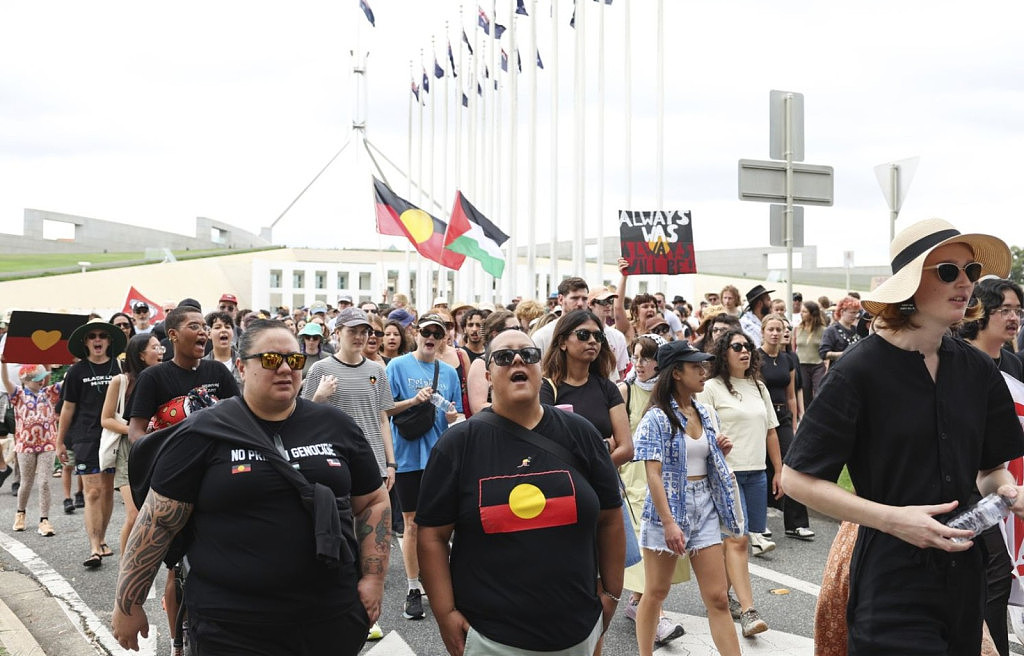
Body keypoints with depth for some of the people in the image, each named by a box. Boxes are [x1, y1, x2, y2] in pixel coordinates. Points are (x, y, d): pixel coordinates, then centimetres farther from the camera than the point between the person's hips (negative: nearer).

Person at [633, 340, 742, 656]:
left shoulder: (704, 414, 9)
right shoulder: (657, 418, -11)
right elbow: (653, 474, -17)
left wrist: (721, 452, -1)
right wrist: (669, 522, -23)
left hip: (704, 509, 5)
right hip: (667, 509, -5)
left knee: (718, 597, 4)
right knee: (656, 592, 8)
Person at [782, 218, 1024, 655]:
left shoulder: (977, 369, 3)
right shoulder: (861, 369, -14)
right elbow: (797, 479, -13)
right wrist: (892, 519, -21)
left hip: (965, 582, 6)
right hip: (892, 585, -6)